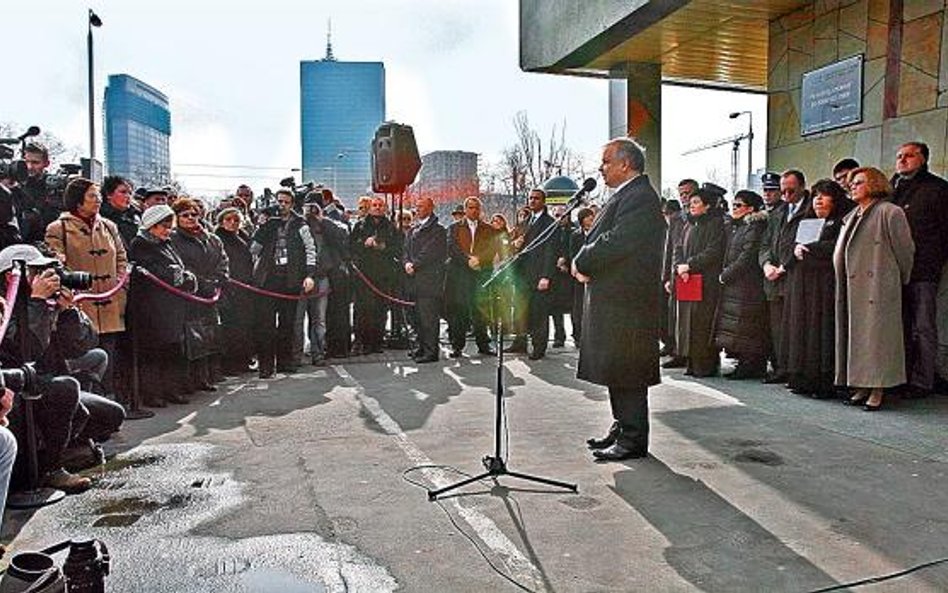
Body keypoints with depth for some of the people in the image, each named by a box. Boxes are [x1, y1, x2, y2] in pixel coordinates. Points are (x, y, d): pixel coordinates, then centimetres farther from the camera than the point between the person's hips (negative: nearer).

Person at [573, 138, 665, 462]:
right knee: (616, 369, 16)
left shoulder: (641, 197, -15)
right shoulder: (626, 195, 18)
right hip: (612, 298, 10)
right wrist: (585, 263, -2)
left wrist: (582, 263, -11)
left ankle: (633, 440, 7)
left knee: (626, 371, -3)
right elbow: (602, 238, 17)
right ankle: (622, 427, 28)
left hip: (626, 301, -10)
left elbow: (616, 242, -24)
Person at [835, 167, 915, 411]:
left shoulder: (890, 212, -5)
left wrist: (901, 280, 5)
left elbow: (905, 250, -2)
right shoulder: (852, 216, 17)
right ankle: (862, 387, 14)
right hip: (853, 288, 7)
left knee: (876, 334, -4)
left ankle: (877, 390, 2)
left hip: (877, 286, -7)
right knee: (856, 334, 7)